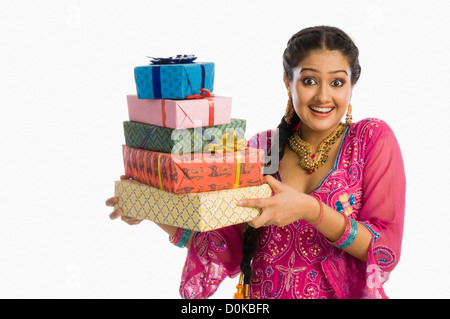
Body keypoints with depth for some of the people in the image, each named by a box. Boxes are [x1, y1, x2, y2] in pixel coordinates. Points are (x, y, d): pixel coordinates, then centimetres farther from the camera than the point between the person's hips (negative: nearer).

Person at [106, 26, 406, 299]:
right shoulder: (261, 147, 2)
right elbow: (230, 249, 2)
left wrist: (311, 210, -22)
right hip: (261, 293, 1)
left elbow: (386, 250, -8)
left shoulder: (374, 138, -4)